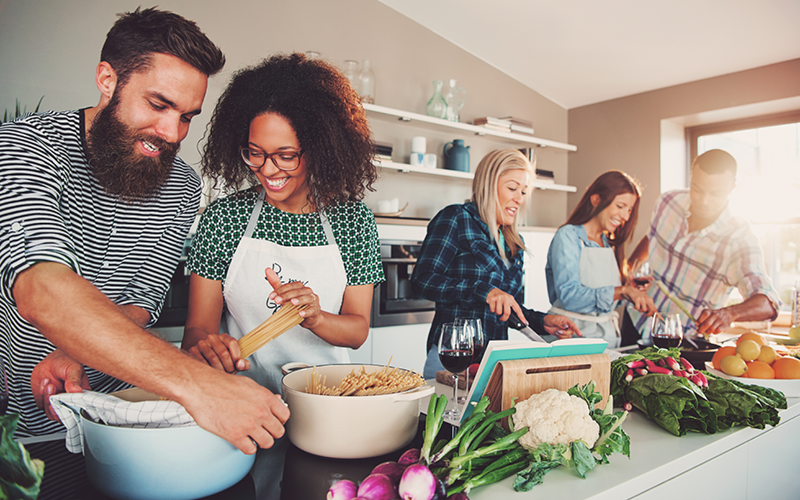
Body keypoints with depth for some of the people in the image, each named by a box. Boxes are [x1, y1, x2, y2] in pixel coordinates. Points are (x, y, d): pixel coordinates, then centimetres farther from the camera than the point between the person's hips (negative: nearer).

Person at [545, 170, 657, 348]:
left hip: (608, 334, 6)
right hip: (574, 335, -6)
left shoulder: (608, 244, 16)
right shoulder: (568, 236, -7)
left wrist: (632, 287, 3)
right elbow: (569, 296, -20)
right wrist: (623, 290, -22)